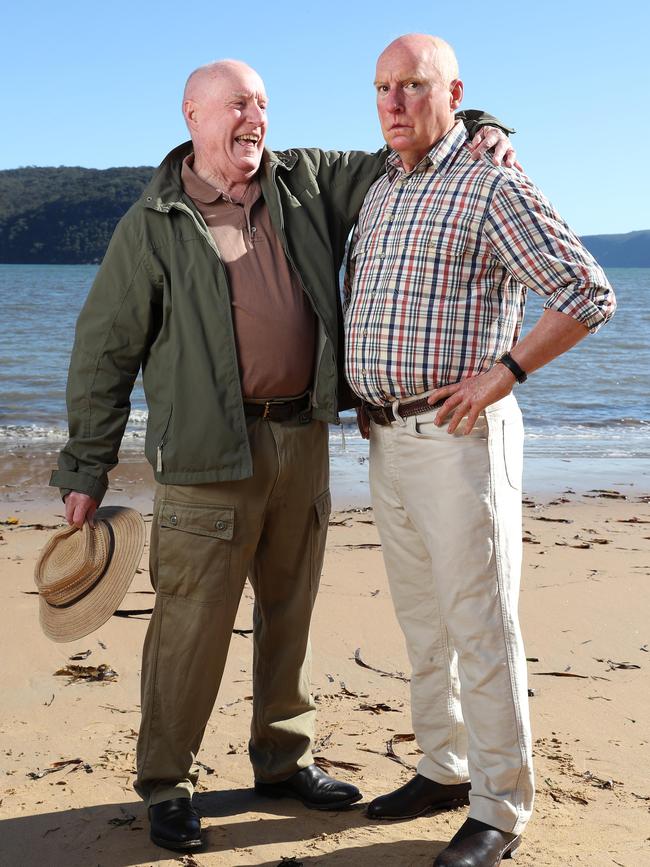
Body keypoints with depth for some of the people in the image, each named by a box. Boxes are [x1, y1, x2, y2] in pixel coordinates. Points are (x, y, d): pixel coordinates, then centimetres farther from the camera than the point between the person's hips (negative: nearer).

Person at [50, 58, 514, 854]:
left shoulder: (306, 183, 9)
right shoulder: (152, 228, -2)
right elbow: (104, 350, -1)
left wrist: (475, 131, -2)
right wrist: (86, 469, -3)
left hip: (303, 437, 5)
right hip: (210, 452, -5)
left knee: (290, 610, 15)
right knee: (192, 622, -2)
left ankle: (282, 759, 31)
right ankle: (165, 783, 14)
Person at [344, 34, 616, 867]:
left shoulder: (492, 188, -8)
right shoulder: (377, 196, 16)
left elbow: (589, 295, -13)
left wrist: (504, 373, -19)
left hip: (460, 440, -8)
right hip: (388, 443, 8)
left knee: (482, 628, -2)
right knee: (423, 620, 15)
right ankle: (445, 769, 29)